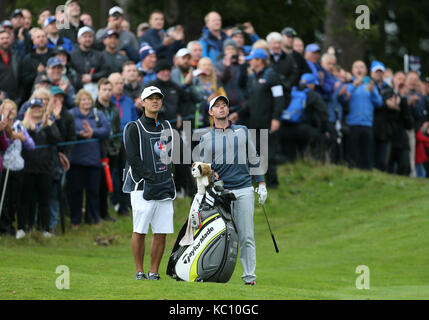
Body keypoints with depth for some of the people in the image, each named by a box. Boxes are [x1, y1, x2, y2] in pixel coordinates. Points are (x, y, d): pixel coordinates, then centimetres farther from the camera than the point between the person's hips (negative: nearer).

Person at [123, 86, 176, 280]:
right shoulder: (134, 128, 0)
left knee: (161, 233, 1)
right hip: (143, 188, -5)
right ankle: (139, 271, 2)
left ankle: (154, 272, 7)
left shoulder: (166, 127, 18)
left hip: (164, 189, 5)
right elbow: (134, 159, -8)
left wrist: (167, 181, 8)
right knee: (140, 231, -5)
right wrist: (150, 180, -15)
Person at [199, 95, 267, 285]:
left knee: (246, 236, -5)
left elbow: (253, 159, 17)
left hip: (244, 191, 0)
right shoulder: (206, 139, 12)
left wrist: (261, 185, 12)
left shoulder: (242, 131, 15)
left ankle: (249, 276, -5)